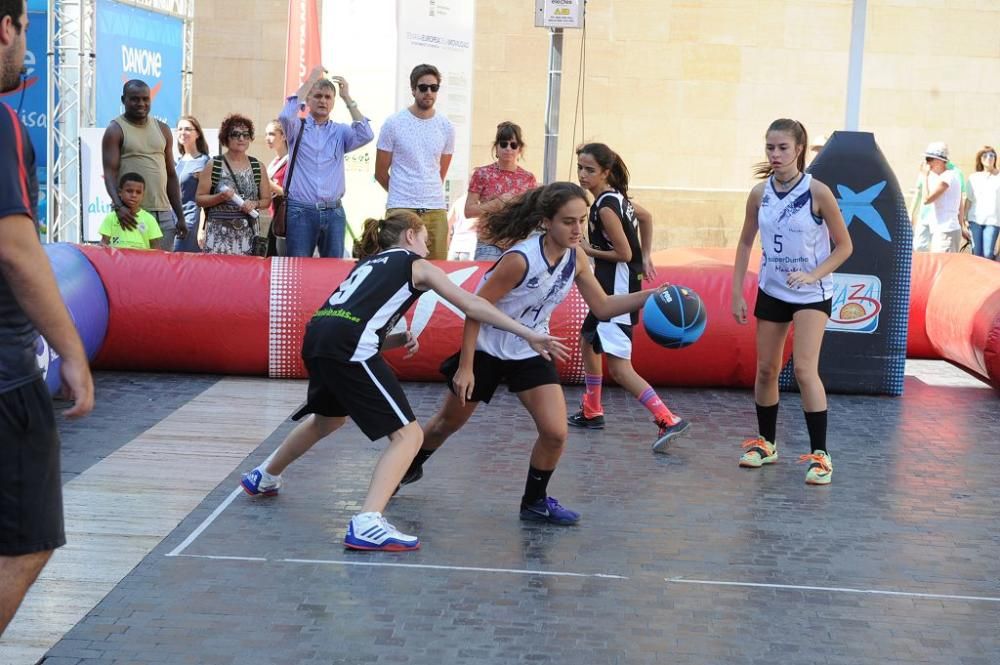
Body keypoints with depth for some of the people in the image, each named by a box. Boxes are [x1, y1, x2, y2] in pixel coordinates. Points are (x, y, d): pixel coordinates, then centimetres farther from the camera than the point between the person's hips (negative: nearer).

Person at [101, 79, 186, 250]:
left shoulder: (162, 129, 16)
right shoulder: (115, 130, 2)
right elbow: (110, 173, -9)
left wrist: (180, 216, 13)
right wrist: (119, 206, -27)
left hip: (163, 213, 5)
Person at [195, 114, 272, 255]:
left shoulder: (257, 167, 9)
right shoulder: (214, 165, 2)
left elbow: (267, 199, 14)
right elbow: (199, 199, 3)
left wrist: (254, 204, -7)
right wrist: (220, 197, -14)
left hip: (248, 232, 2)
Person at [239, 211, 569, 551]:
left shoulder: (370, 262, 30)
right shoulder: (416, 265, 11)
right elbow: (472, 305, 4)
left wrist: (399, 339, 16)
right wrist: (528, 334, 4)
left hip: (317, 336, 8)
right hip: (348, 348, -8)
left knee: (329, 418, 36)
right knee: (408, 435, -5)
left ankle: (264, 478, 55)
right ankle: (367, 525, -20)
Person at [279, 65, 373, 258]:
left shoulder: (340, 131, 11)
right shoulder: (298, 127, 7)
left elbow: (366, 136, -7)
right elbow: (286, 116, -16)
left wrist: (347, 98, -4)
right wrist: (310, 81, -9)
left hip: (334, 212, 2)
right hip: (301, 211, -2)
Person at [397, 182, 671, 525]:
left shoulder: (575, 257, -11)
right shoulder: (520, 259, -30)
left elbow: (602, 307, -2)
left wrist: (649, 296, -17)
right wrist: (465, 367, -21)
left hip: (531, 353, 5)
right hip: (486, 349, -4)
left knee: (555, 433, -9)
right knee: (449, 421, 14)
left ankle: (535, 501, 14)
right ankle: (410, 467, 44)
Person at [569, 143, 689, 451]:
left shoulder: (605, 206, -20)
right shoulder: (616, 196, 8)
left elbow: (624, 253, -19)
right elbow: (646, 217, 23)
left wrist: (588, 250, -8)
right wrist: (645, 257, 22)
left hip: (618, 289, -11)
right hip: (611, 286, 11)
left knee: (618, 367, -14)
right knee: (588, 342, 25)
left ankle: (668, 420, -19)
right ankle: (592, 412, 37)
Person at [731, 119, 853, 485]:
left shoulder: (817, 192, -16)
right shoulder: (759, 193, -4)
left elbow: (844, 246, -9)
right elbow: (745, 242, 7)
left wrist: (813, 275, -23)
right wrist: (737, 293, 3)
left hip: (811, 294, -4)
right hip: (771, 291, 5)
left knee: (804, 369, -15)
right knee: (766, 369, 10)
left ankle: (820, 455, -7)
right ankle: (765, 443, 28)